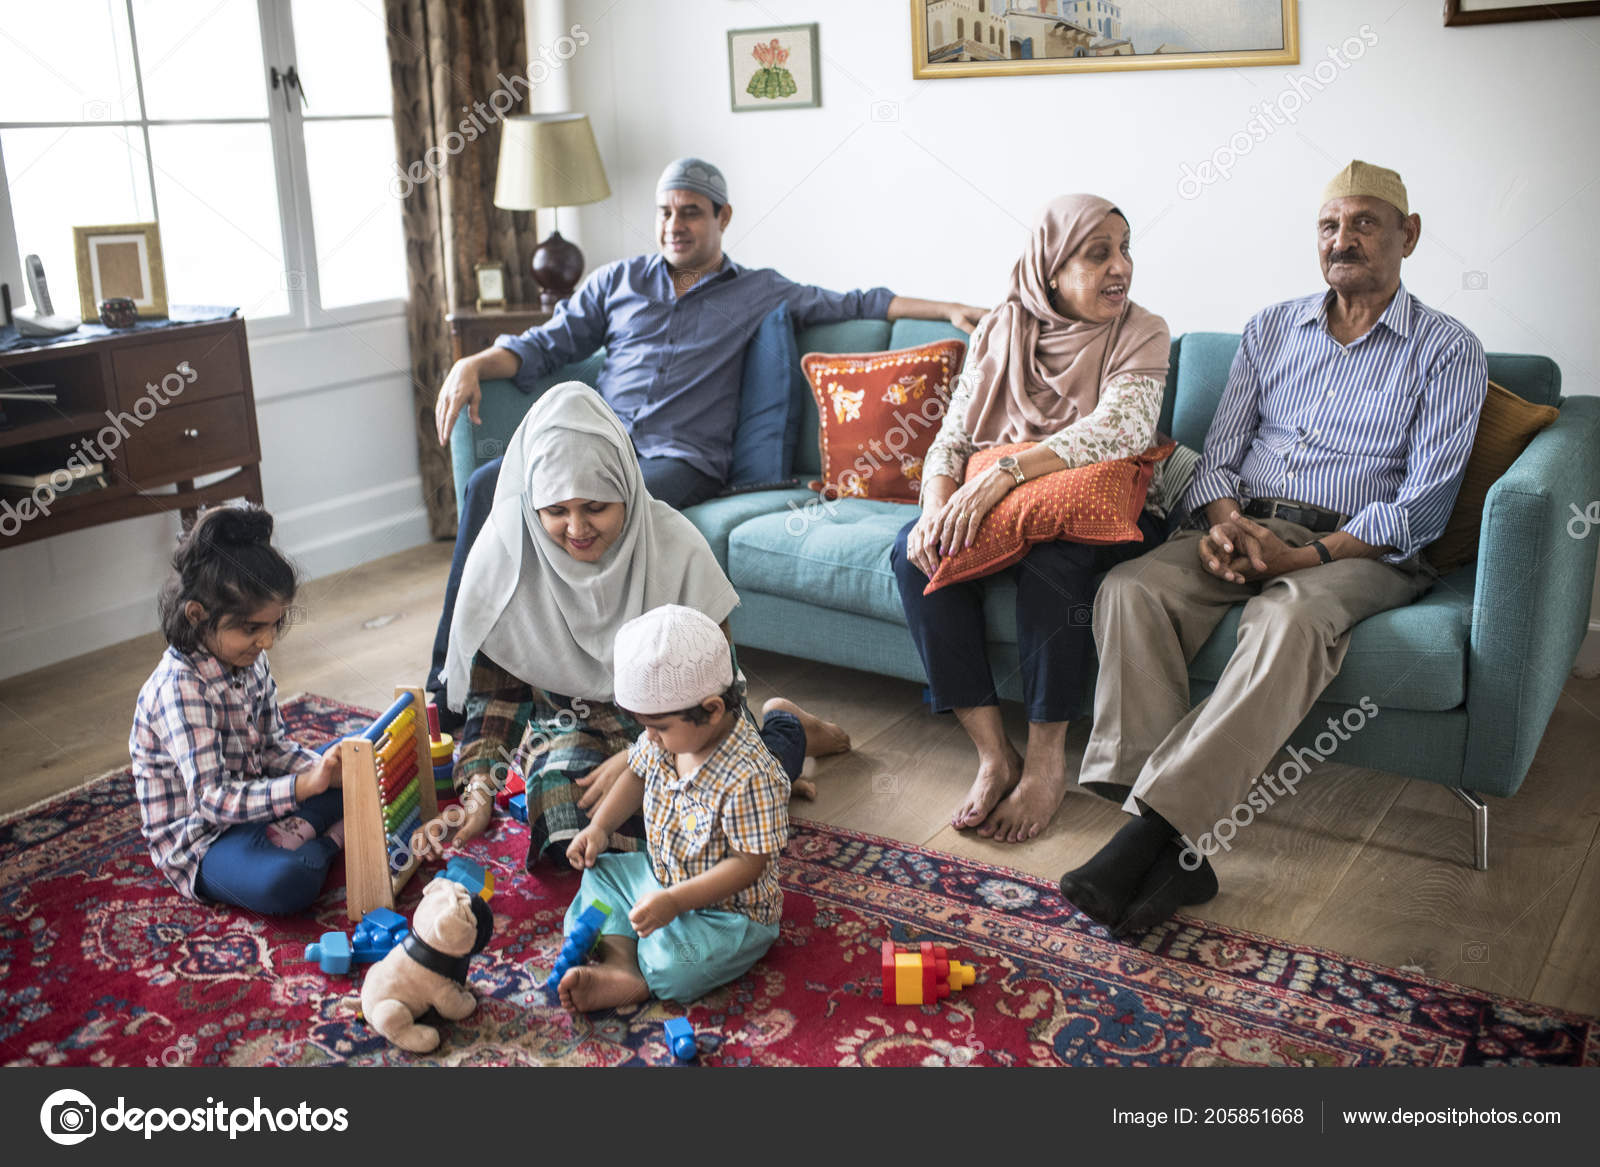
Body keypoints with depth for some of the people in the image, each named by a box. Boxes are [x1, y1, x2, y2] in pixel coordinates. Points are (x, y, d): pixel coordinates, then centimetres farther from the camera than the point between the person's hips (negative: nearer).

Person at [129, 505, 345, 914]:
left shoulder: (250, 661, 0)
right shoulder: (181, 688, -26)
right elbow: (212, 799, -30)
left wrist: (321, 769, -13)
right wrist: (304, 786, -40)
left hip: (254, 799, 9)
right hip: (199, 838, -9)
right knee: (286, 882, -37)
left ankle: (291, 835, -11)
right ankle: (324, 843, -4)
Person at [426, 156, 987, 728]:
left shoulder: (760, 291, 16)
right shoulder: (617, 280, 23)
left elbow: (859, 303, 13)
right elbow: (545, 344, 21)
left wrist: (950, 309, 3)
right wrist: (473, 365, 3)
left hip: (679, 459, -3)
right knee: (488, 485, -25)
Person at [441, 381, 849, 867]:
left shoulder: (676, 545, -23)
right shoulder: (503, 554, -18)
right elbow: (493, 688, -8)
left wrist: (637, 759, -25)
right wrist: (478, 790, -20)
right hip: (570, 718, 2)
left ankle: (787, 729, 14)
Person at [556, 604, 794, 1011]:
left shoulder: (750, 777, -33)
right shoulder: (664, 740, -9)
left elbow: (749, 863, -28)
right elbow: (638, 774, 15)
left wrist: (675, 901, -32)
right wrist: (599, 827, 5)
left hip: (728, 909, -9)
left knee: (675, 968, -29)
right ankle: (619, 961, -11)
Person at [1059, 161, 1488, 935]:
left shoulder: (1448, 352, 5)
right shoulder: (1272, 329, 18)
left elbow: (1422, 506, -5)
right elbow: (1220, 450, 14)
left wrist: (1309, 555, -19)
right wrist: (1223, 519, -10)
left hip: (1359, 550, -3)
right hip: (1244, 529, 4)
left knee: (1290, 620, -39)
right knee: (1130, 590, -27)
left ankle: (1153, 827, -40)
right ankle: (1177, 850, -34)